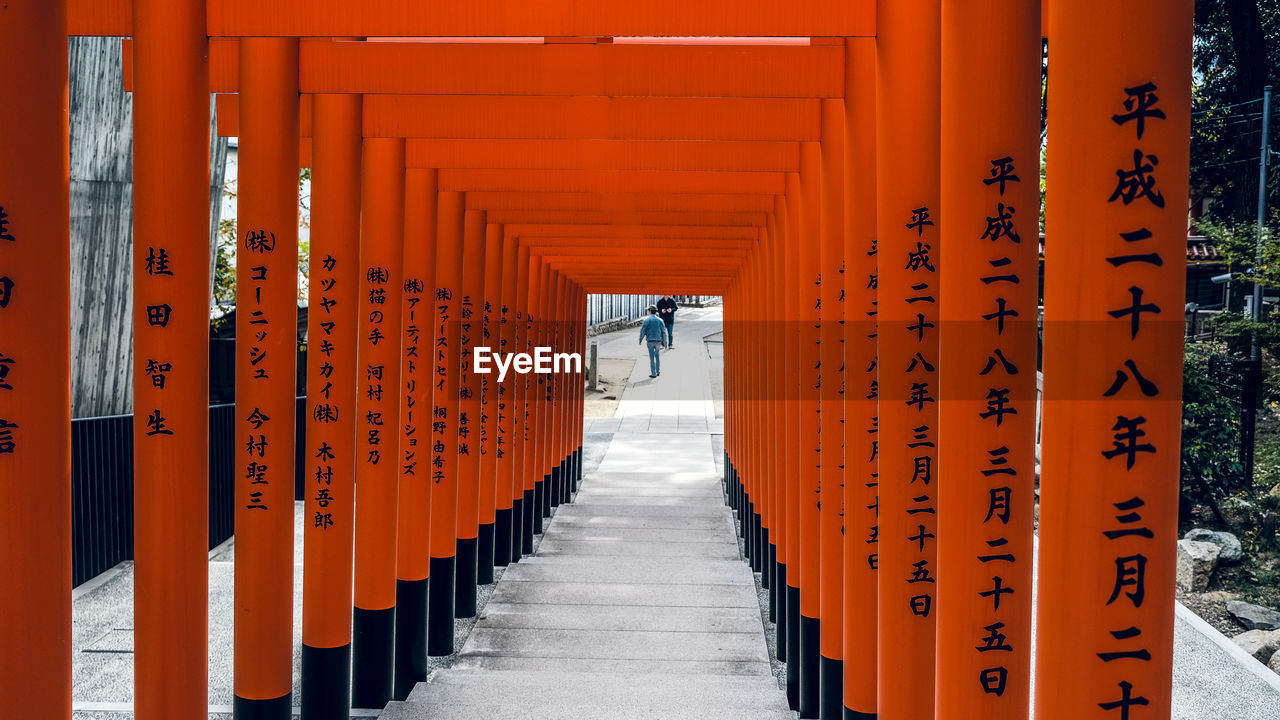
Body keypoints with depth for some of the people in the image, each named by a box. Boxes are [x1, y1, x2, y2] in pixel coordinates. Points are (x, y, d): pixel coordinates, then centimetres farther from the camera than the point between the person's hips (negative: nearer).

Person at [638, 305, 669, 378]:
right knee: (657, 356, 20)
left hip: (650, 340, -3)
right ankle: (658, 371, 25)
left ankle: (653, 373, 0)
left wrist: (640, 339, 10)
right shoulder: (660, 320, 3)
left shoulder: (647, 320, -5)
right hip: (658, 340, 3)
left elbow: (642, 331, -5)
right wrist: (664, 343, 8)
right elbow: (663, 332, 2)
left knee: (652, 357, 2)